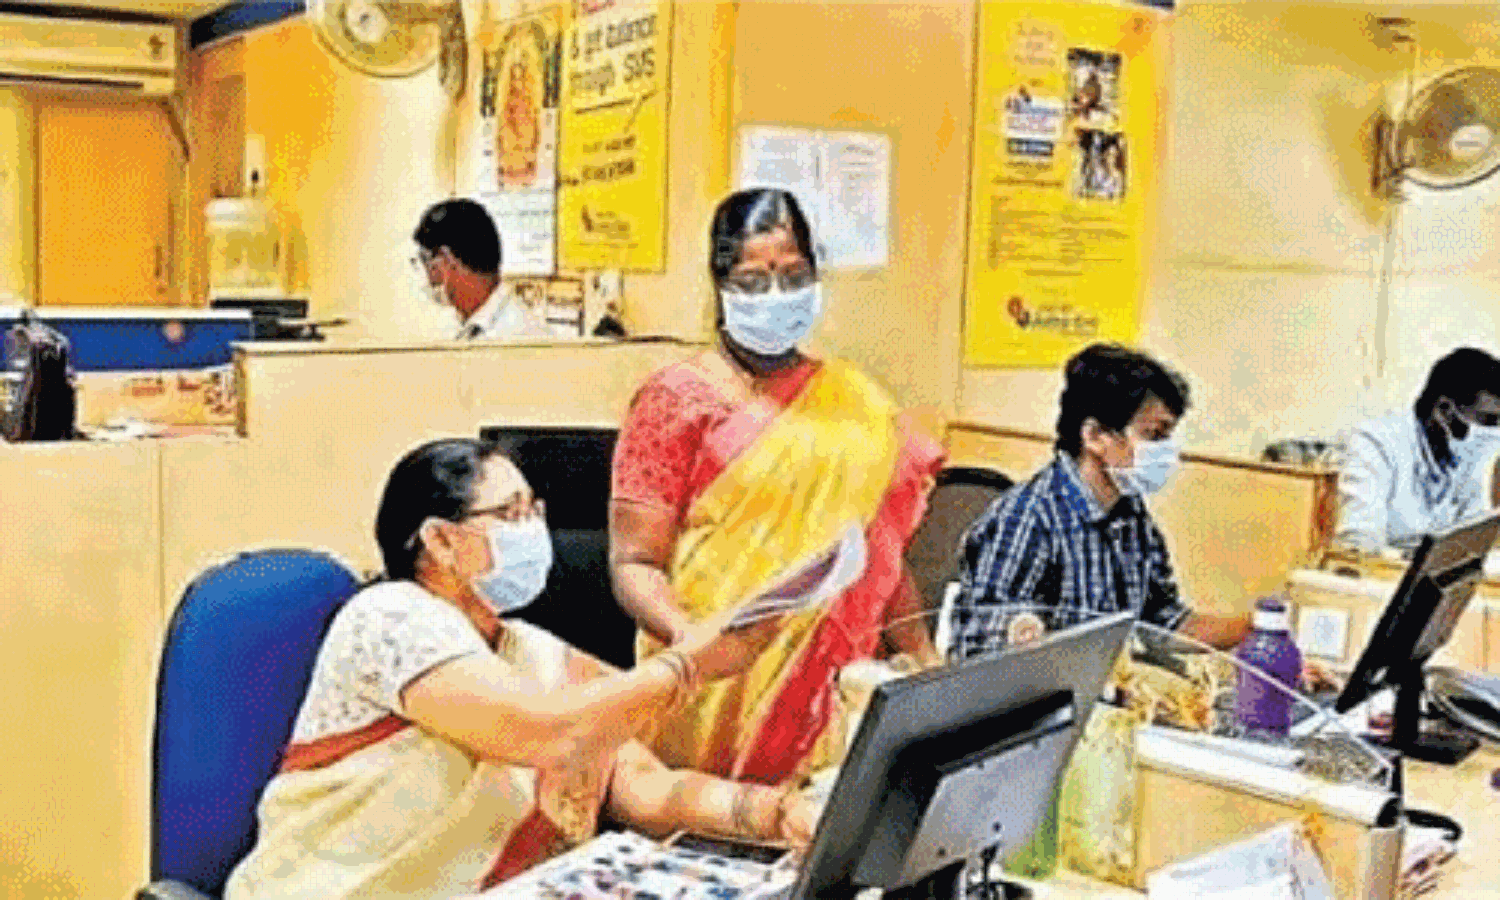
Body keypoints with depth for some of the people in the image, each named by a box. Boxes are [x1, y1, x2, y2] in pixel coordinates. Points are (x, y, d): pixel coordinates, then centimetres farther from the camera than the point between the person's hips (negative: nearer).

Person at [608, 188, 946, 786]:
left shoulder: (859, 406, 13)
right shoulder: (676, 400, 0)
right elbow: (633, 562, -5)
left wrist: (931, 671, 7)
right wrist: (688, 634, -22)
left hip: (837, 692, 3)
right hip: (717, 698, -3)